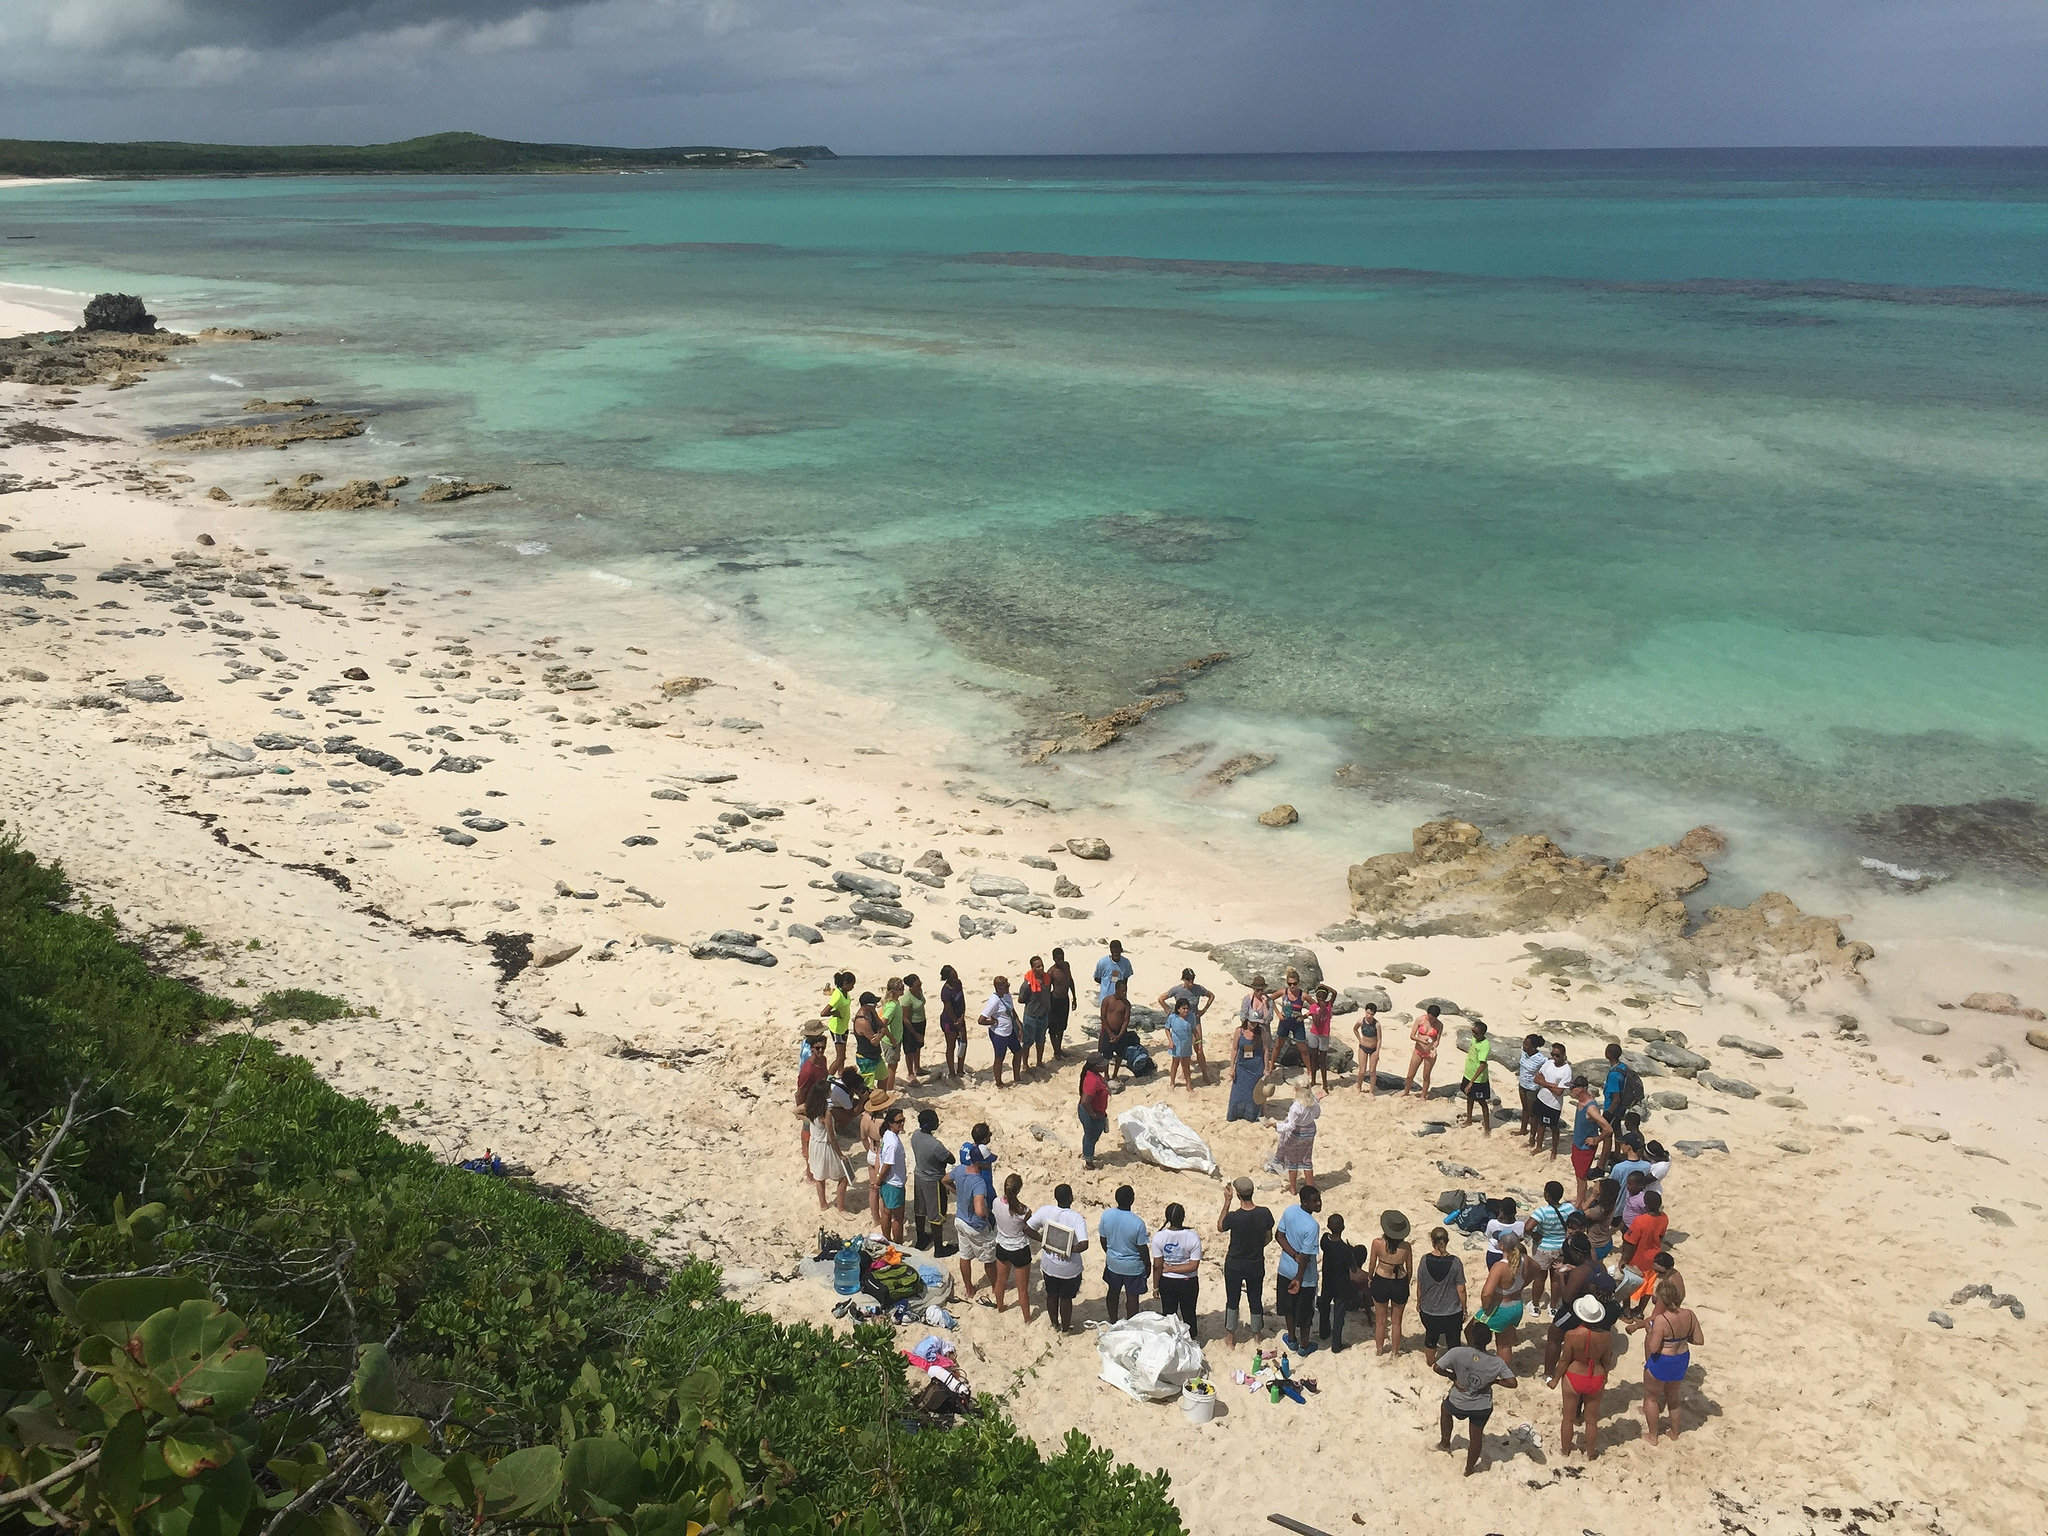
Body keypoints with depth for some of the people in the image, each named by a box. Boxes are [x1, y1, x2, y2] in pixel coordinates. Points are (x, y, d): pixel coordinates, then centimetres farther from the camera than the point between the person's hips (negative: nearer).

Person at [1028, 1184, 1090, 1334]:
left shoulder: (1045, 1211, -15)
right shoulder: (1077, 1218, -26)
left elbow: (1027, 1228, -8)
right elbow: (1083, 1245, -35)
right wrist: (1069, 1250, -19)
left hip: (1049, 1265, 3)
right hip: (1069, 1269, -3)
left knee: (1051, 1295, 26)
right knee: (1066, 1299, 20)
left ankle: (1054, 1325, 46)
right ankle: (1065, 1328, 40)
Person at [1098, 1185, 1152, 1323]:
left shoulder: (1106, 1215, -18)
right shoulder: (1138, 1223, -30)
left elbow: (1102, 1239, -2)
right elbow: (1143, 1249, -18)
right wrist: (1148, 1265, 0)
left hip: (1113, 1264, 4)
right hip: (1133, 1267, -4)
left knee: (1113, 1292, 24)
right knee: (1133, 1297, 17)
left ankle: (1113, 1322, 41)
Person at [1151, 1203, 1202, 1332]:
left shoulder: (1158, 1237, -19)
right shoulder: (1193, 1238, -21)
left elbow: (1157, 1266, -13)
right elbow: (1194, 1266, -20)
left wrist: (1156, 1286, 0)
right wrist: (1171, 1268, -13)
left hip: (1166, 1282, 1)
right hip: (1188, 1283, -1)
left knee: (1168, 1313, 20)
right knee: (1189, 1313, 21)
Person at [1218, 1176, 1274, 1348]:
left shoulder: (1233, 1217, -28)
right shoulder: (1264, 1213, -19)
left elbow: (1220, 1227, -5)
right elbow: (1269, 1238, -2)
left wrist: (1227, 1202, -9)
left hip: (1234, 1265, -2)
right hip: (1256, 1264, 2)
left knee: (1232, 1301, 17)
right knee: (1256, 1300, 21)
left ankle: (1230, 1338, 30)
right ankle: (1257, 1334, 39)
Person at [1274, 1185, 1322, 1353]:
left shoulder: (1289, 1211, -12)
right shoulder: (1312, 1226, -31)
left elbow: (1279, 1236, -5)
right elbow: (1306, 1257, -27)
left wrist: (1295, 1255, -12)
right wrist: (1299, 1279, -19)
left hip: (1285, 1269, 6)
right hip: (1304, 1275, -6)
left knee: (1289, 1307, 25)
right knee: (1305, 1312, 16)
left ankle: (1292, 1339, 43)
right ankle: (1304, 1345, 34)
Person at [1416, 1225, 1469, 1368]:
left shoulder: (1425, 1260, -14)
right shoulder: (1455, 1262, -19)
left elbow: (1419, 1285, -4)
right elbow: (1461, 1289, -13)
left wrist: (1419, 1302, 14)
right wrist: (1464, 1310, 2)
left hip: (1429, 1311, 2)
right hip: (1452, 1312, -2)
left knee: (1430, 1338, 26)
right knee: (1453, 1341, 17)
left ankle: (1430, 1364, 46)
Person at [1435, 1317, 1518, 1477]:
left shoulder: (1458, 1353, -28)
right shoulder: (1497, 1361, -20)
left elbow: (1436, 1368, -24)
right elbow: (1513, 1383, -19)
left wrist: (1453, 1376, -7)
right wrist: (1494, 1381, -3)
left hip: (1458, 1404, -1)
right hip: (1483, 1408, 1)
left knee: (1446, 1409, 35)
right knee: (1476, 1437, 25)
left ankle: (1445, 1442, 50)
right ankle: (1469, 1469, 44)